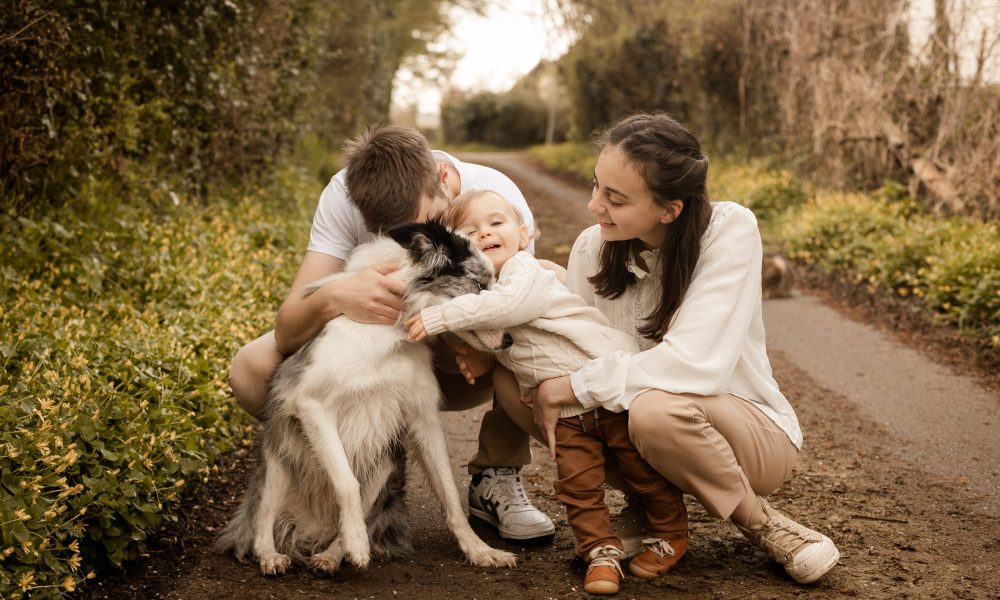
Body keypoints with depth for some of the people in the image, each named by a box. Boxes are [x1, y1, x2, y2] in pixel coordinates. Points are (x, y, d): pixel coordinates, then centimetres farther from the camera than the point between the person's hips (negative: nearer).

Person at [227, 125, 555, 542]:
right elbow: (287, 332, -30)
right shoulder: (344, 197, -25)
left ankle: (494, 476, -11)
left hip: (461, 360, 0)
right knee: (252, 369, -26)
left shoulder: (499, 200, -26)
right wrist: (332, 298, -52)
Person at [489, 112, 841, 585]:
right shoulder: (592, 248, -7)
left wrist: (566, 388, -28)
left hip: (751, 433, -4)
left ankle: (763, 524, -8)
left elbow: (695, 364, -33)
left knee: (656, 407, -38)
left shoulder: (729, 230, -22)